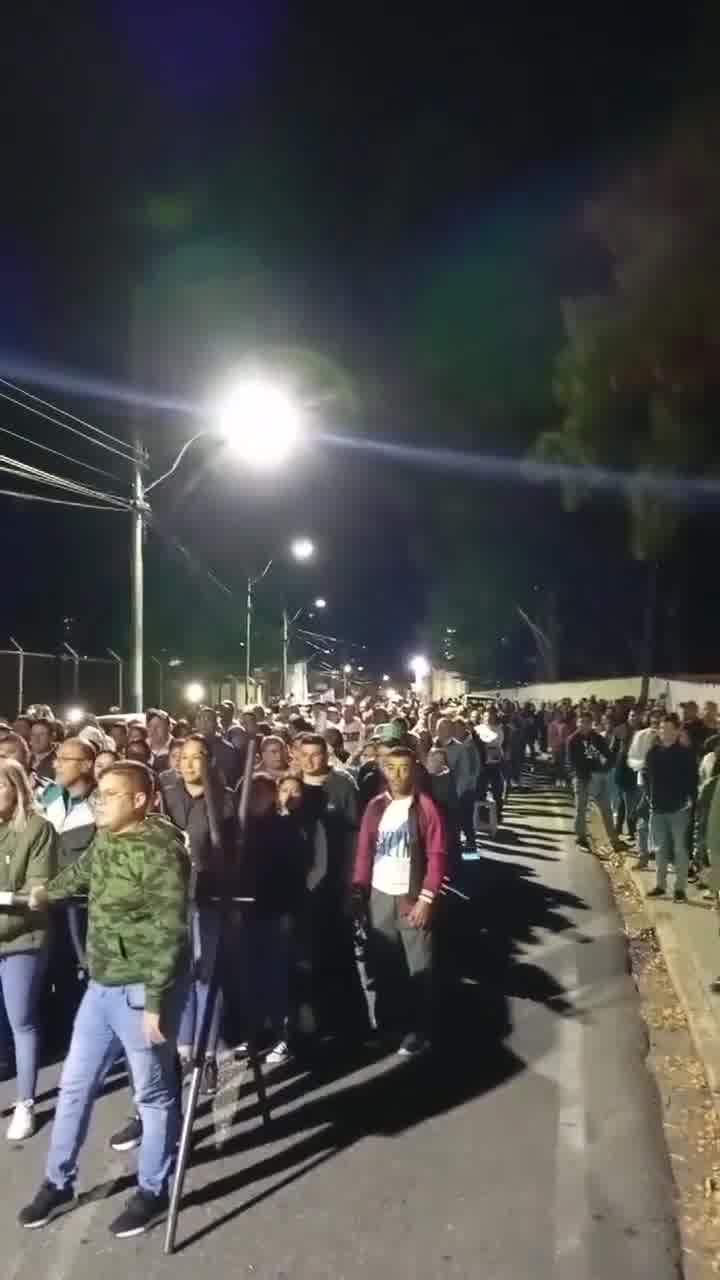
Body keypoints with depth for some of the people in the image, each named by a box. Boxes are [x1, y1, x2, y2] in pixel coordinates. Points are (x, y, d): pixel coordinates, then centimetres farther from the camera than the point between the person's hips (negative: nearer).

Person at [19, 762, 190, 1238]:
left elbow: (170, 932, -23)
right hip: (101, 988, 8)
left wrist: (155, 1002, -24)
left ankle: (153, 1191, 29)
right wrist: (47, 893, 48)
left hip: (141, 992, -8)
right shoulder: (105, 842, 5)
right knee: (75, 1086, 19)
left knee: (153, 1094, 10)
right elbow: (81, 873, 30)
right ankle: (59, 1182, 38)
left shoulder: (160, 851, -21)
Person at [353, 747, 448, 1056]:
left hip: (412, 897, -3)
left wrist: (426, 898, -13)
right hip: (378, 896, 4)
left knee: (418, 966, 2)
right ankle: (387, 1024, 26)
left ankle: (419, 1030, 15)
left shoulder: (425, 806, -5)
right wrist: (358, 890, -1)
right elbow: (363, 851, 7)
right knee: (382, 964, 11)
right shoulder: (375, 807, 6)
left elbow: (437, 855, -8)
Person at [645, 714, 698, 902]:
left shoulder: (686, 753, -9)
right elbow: (647, 775, 12)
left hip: (678, 808, -4)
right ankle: (660, 884, 23)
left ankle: (680, 888, 11)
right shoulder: (654, 751, 3)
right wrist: (649, 796, 6)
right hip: (657, 807, 5)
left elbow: (692, 779, -9)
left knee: (679, 848, 3)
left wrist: (690, 799, -16)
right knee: (660, 848, 13)